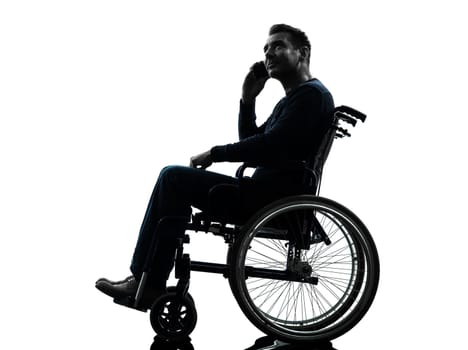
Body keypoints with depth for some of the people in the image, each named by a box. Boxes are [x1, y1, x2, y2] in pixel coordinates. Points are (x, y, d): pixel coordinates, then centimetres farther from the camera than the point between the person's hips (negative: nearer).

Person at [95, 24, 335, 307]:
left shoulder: (312, 93, -9)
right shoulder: (291, 100, 24)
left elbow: (269, 145, -21)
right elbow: (253, 144, 19)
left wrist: (215, 154, -12)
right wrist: (248, 99, 7)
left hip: (274, 199, -10)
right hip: (268, 192, 10)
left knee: (174, 178, -12)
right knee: (175, 178, 11)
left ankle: (147, 282, -6)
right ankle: (147, 279, 5)